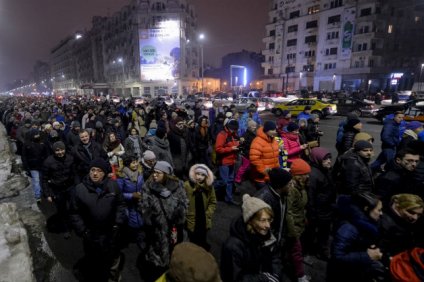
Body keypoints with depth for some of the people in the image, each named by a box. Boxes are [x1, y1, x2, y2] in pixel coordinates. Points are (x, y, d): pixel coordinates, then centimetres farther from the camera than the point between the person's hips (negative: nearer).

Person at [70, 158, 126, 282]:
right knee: (93, 259, 19)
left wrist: (118, 223, -8)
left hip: (111, 231, 2)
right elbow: (74, 213, -7)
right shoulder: (80, 189, -15)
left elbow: (120, 205, -3)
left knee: (114, 257, 25)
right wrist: (82, 231, -10)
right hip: (91, 234, -1)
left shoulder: (113, 186, -13)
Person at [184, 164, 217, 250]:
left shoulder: (209, 186, -5)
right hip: (191, 221, -3)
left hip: (204, 221, 3)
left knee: (202, 243, 21)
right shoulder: (187, 185, -17)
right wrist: (187, 215, -13)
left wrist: (207, 214, -7)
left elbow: (213, 203, 2)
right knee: (193, 242, 13)